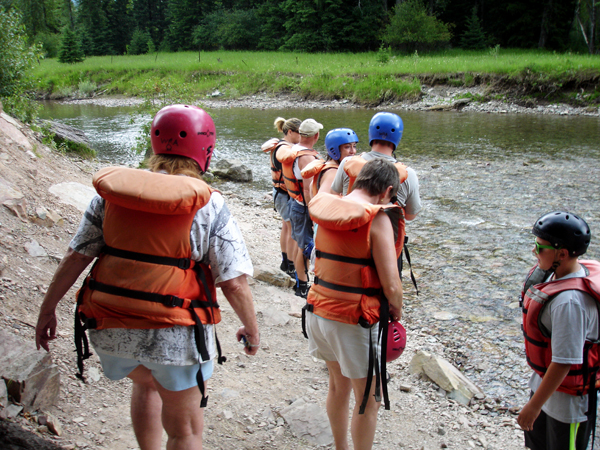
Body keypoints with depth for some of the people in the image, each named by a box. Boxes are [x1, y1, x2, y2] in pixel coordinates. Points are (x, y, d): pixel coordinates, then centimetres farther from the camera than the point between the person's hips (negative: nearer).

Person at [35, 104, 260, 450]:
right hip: (176, 335, -4)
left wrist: (48, 309, 12)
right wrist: (252, 330, 4)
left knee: (146, 383, 36)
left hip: (111, 330, 4)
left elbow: (76, 256, 1)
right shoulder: (210, 207, -10)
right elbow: (233, 282, -11)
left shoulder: (111, 193, 0)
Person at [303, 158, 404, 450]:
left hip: (319, 311, 7)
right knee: (368, 401, 11)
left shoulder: (328, 211, 2)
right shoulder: (377, 219, -17)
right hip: (354, 322, -7)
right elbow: (391, 285, -20)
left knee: (339, 385, 26)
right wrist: (396, 310, 0)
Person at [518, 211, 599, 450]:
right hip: (545, 378, 9)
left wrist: (534, 405, -21)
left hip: (568, 395, -8)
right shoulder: (554, 273, -5)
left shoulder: (569, 301, -34)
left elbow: (565, 361, -30)